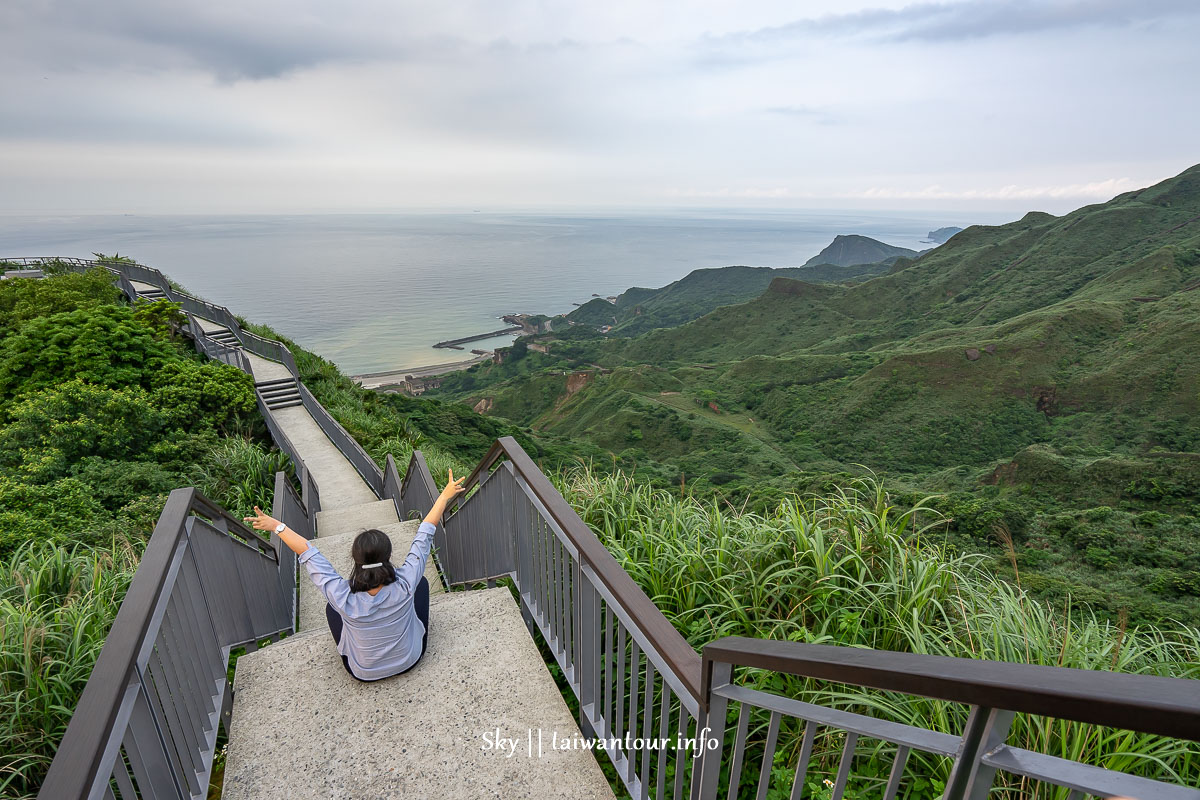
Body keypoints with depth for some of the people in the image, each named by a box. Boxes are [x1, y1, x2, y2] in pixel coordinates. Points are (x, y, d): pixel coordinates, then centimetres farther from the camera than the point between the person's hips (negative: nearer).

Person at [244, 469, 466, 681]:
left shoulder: (344, 599, -34)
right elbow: (424, 536, -25)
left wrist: (277, 526, -13)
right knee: (422, 582, 15)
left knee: (331, 607, 19)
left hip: (363, 673, 0)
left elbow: (308, 553, -23)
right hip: (410, 660, 0)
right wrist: (445, 495, -15)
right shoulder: (405, 585, -34)